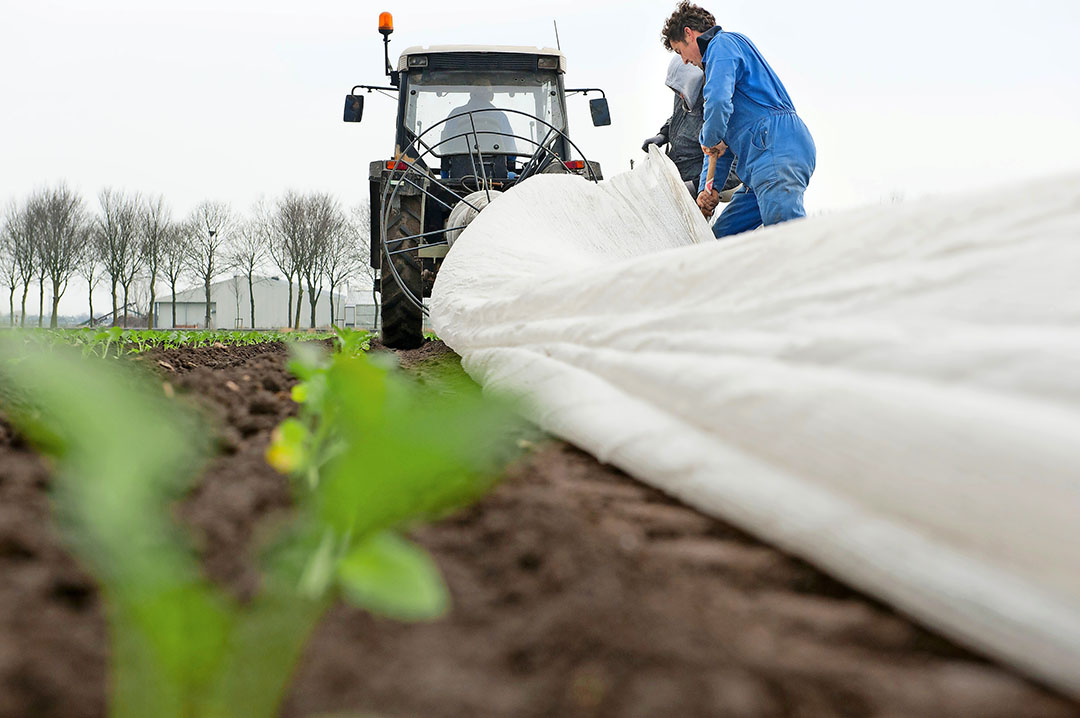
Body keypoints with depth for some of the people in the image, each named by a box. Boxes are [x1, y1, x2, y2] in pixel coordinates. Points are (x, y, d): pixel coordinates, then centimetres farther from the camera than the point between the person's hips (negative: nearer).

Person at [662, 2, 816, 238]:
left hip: (776, 149, -11)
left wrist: (711, 140, 2)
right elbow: (721, 140, 34)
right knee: (721, 237, 9)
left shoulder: (722, 44, 3)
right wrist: (709, 187, 23)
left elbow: (718, 102, -18)